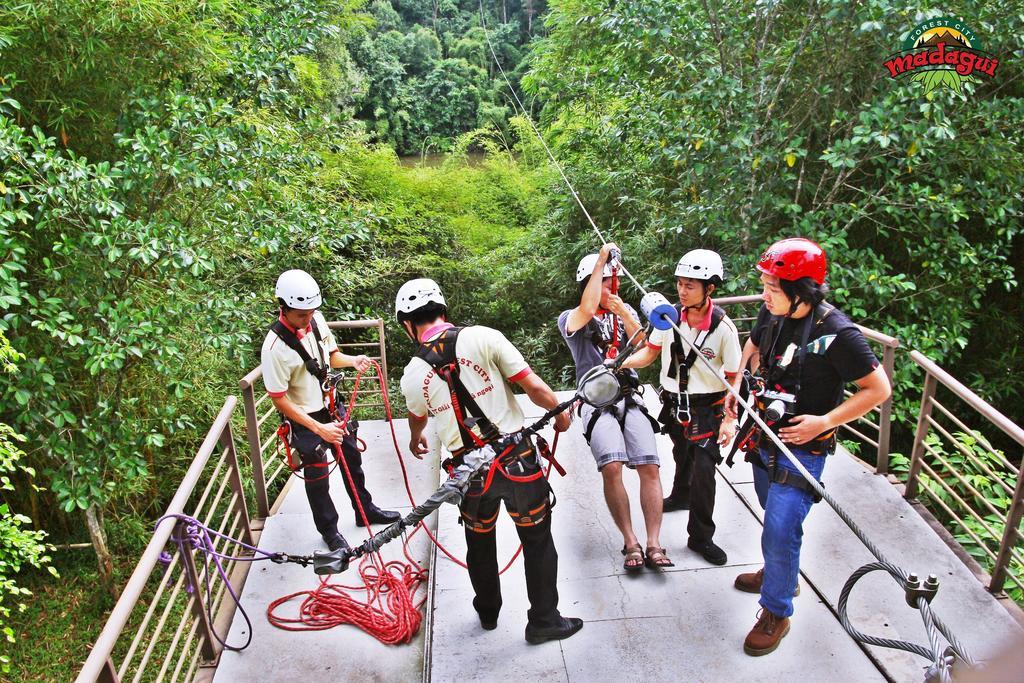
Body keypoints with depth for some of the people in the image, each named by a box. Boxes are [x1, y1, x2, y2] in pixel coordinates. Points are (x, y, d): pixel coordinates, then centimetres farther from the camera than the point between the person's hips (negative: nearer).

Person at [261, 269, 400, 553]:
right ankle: (329, 530, 34)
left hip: (330, 405, 7)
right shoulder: (275, 348, -29)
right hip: (304, 418, -6)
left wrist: (353, 360, -15)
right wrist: (319, 429, -27)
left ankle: (365, 510, 44)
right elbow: (279, 400, -22)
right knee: (318, 475, 9)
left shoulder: (316, 319, -11)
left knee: (352, 458, 21)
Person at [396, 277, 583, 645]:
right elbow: (533, 385, -13)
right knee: (538, 542, 17)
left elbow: (417, 419, 21)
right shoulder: (483, 338, -12)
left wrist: (415, 441, 45)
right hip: (516, 460, -2)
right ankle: (543, 621, 30)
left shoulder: (412, 375, -2)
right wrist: (561, 413, 8)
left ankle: (488, 613, 46)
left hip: (469, 473, 3)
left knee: (479, 544, 26)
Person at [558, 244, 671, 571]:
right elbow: (588, 309, -22)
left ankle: (654, 545, -5)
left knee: (650, 467, -12)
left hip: (629, 398, 4)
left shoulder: (625, 310, 15)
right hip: (596, 402, -3)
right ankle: (631, 543, -10)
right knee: (611, 468, -22)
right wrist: (601, 260, -15)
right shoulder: (570, 319, 2)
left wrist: (625, 316, -11)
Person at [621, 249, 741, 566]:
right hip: (673, 401, 4)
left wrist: (730, 418, -16)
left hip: (707, 407, -4)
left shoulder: (723, 327, -18)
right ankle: (681, 496, 54)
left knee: (704, 469, -9)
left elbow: (733, 377, -11)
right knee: (682, 455, 25)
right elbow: (649, 353, -2)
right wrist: (621, 362, -20)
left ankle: (701, 537, 7)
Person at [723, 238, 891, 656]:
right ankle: (779, 572, 49)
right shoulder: (772, 314, -6)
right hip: (765, 436, 7)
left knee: (780, 530, -7)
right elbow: (753, 344, 17)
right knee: (774, 514, 25)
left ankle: (776, 613, 13)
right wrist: (737, 384, 3)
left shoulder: (837, 333, -25)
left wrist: (824, 422, -22)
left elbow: (878, 389, -16)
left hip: (803, 447, -7)